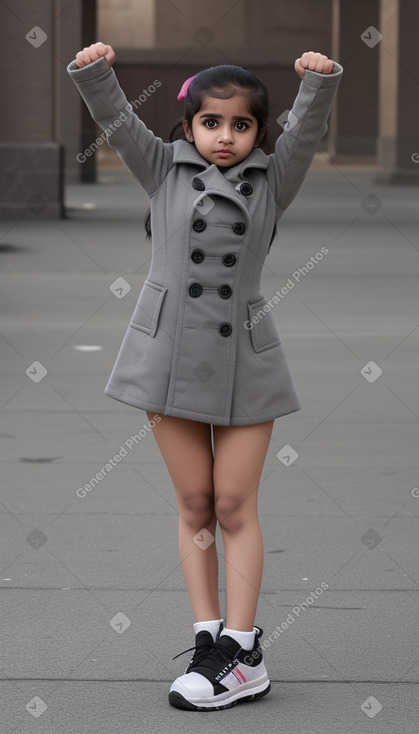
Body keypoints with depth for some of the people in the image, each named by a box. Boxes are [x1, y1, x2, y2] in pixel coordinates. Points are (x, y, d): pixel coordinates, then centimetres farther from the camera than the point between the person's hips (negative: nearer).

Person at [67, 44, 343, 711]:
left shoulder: (272, 181, 3)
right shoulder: (165, 171, 4)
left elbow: (307, 129, -11)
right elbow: (118, 122, -7)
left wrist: (320, 82, -30)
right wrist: (94, 73, -25)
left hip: (244, 358, -1)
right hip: (170, 352, 1)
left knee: (235, 506, 0)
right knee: (194, 504, 7)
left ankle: (242, 654, 2)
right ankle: (209, 637, 13)